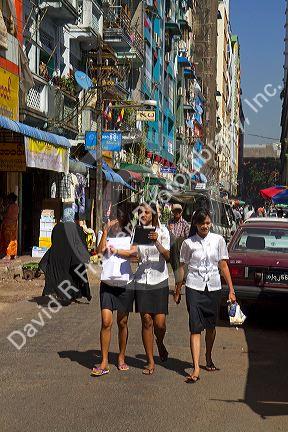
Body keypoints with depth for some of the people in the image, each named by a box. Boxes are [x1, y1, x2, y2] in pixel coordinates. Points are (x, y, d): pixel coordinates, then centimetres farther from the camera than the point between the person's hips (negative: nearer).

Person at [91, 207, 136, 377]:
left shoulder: (129, 236, 4)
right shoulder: (106, 236, 7)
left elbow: (133, 251, -12)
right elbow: (100, 250, -11)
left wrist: (116, 251, -9)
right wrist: (105, 231, -14)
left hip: (125, 284, 0)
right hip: (108, 283, 0)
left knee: (122, 323, 9)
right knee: (106, 322, -8)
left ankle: (122, 358, 25)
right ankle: (104, 363, -6)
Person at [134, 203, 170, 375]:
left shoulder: (162, 231, 0)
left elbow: (167, 256, -10)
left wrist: (156, 242, -25)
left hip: (159, 281, -2)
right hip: (141, 281, 2)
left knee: (160, 323, -5)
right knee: (147, 322, 1)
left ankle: (160, 343, 30)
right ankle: (150, 362, 11)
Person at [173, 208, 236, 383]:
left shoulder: (218, 240, 3)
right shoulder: (188, 243, 0)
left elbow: (223, 266, 5)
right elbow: (182, 267, 7)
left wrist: (231, 290, 3)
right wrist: (177, 291, 10)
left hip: (214, 288, 2)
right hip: (194, 288, -2)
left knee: (211, 326, 12)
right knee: (195, 328, -9)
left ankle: (209, 359, 35)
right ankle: (196, 369, -13)